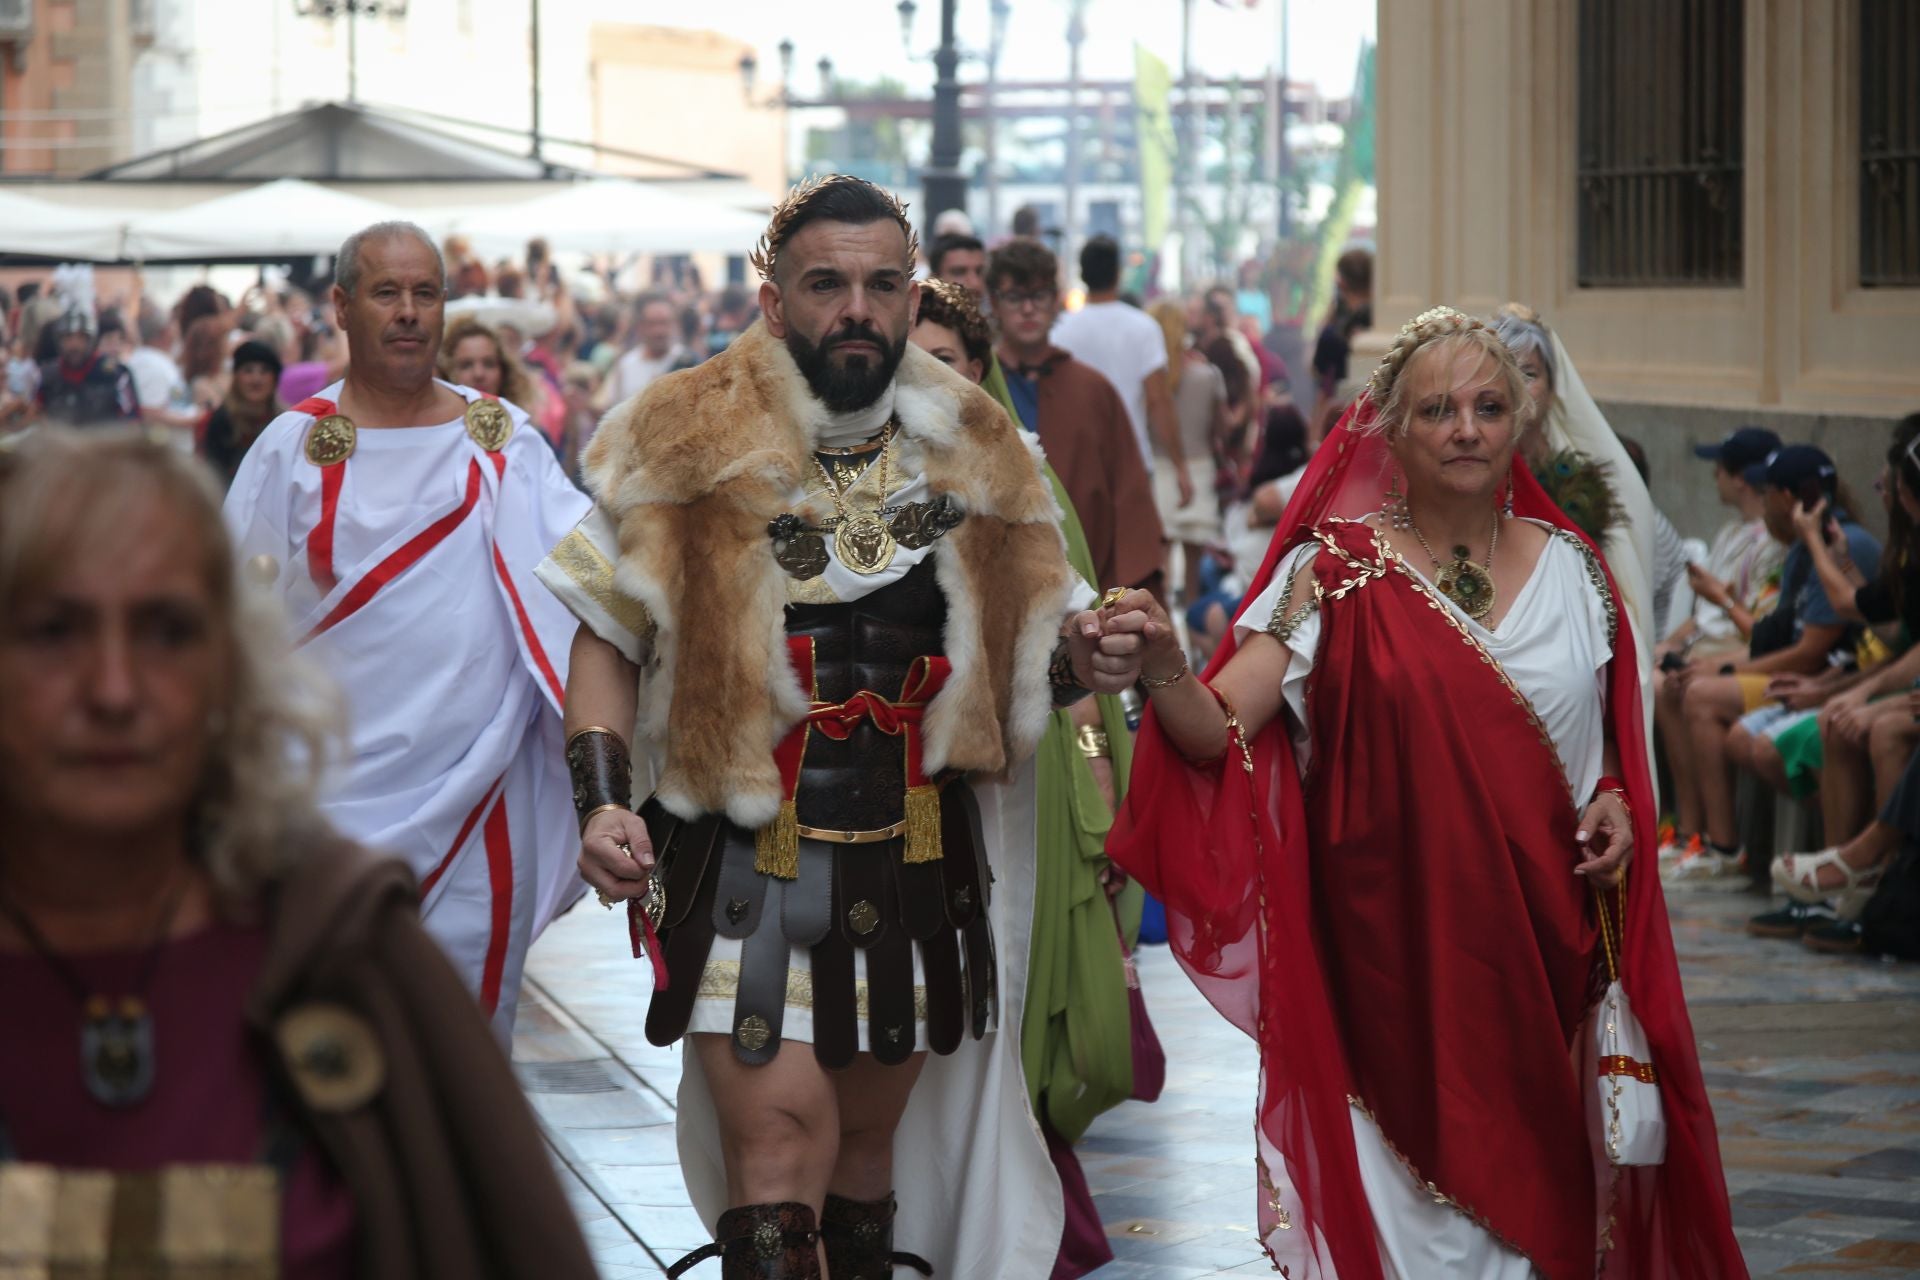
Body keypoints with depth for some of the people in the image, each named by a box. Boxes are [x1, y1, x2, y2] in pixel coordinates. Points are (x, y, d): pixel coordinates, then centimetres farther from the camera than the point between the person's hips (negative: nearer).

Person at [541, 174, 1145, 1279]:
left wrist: (1080, 662, -6)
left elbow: (1017, 656, 17)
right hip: (750, 862, -4)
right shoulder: (686, 443, -4)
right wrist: (603, 802, -13)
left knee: (868, 1144, 12)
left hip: (918, 863, 4)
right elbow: (608, 638, 0)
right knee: (781, 1147, -14)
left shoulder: (976, 453, 7)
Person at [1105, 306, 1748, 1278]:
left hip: (1542, 950, 3)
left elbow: (1611, 738, 20)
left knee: (1533, 1190, 6)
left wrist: (1617, 802, -1)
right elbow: (1220, 732, -14)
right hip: (1392, 949, -3)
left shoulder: (1568, 567, 6)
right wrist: (1163, 674, -35)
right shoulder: (1334, 571, -3)